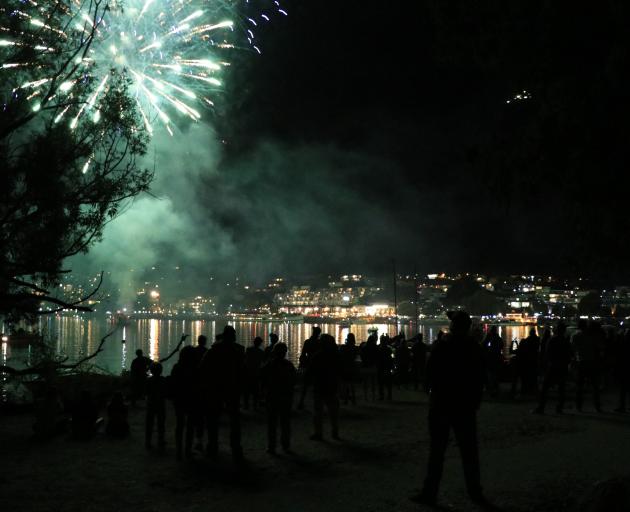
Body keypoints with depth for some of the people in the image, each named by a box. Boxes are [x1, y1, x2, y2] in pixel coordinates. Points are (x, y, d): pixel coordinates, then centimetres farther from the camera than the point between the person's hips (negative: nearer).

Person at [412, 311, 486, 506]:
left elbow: (430, 374, -7)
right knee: (469, 450, 9)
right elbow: (480, 379, 4)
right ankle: (475, 492, 13)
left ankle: (430, 492, 2)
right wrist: (475, 402, 11)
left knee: (437, 449, 1)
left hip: (441, 404, -3)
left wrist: (432, 394, 9)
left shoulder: (440, 346, -11)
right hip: (466, 406, 3)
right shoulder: (475, 348, 0)